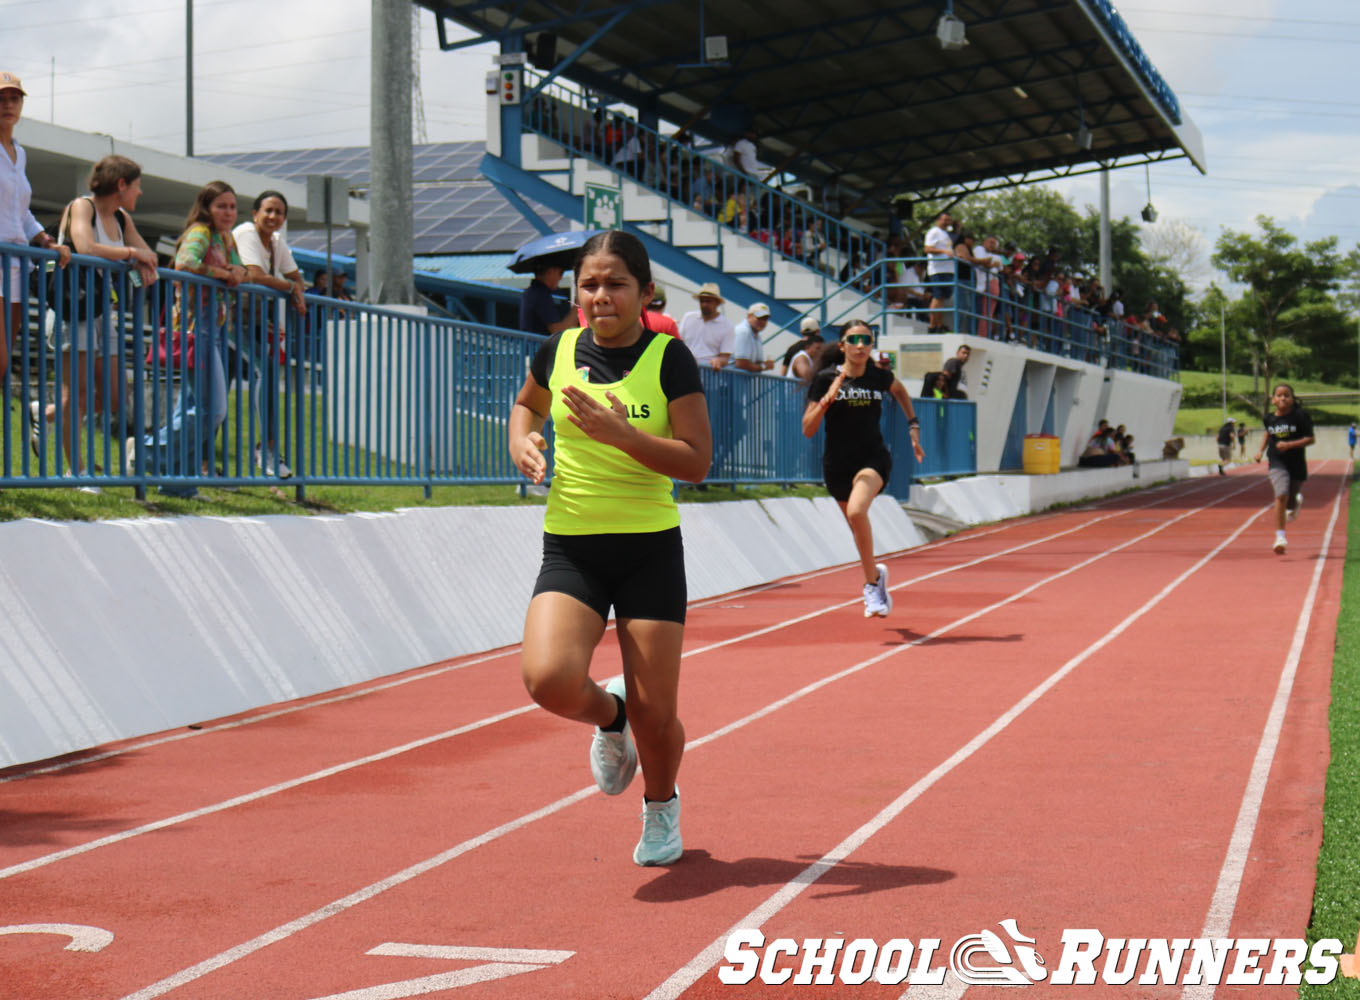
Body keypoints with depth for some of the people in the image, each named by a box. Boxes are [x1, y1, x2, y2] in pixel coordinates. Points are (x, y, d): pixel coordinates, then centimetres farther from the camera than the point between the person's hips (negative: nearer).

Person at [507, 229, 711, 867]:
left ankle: (661, 804, 33)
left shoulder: (669, 359, -6)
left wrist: (618, 431, -23)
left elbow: (697, 461, -11)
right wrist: (522, 441, 3)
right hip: (570, 548, 2)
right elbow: (527, 403, 26)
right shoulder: (558, 351, 3)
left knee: (655, 715, -2)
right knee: (550, 680, -23)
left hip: (651, 549, -2)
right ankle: (610, 715, 15)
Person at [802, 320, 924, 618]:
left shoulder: (880, 377, -2)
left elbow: (900, 391, 24)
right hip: (837, 464, 2)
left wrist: (913, 426, 18)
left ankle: (872, 583, -14)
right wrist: (827, 398, -24)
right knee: (858, 529, 16)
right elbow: (807, 429, -11)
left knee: (856, 510, -30)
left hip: (874, 459, -2)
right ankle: (875, 578, 45)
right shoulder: (826, 379, -8)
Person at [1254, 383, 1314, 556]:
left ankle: (1296, 500, 54)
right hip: (1277, 462, 0)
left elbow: (1311, 438, -9)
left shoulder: (1300, 416, -9)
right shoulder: (1270, 418, 1)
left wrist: (1290, 444, -20)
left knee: (1290, 504, 13)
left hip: (1297, 463, 0)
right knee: (1282, 496, -23)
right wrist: (1261, 450, 14)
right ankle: (1280, 537, -20)